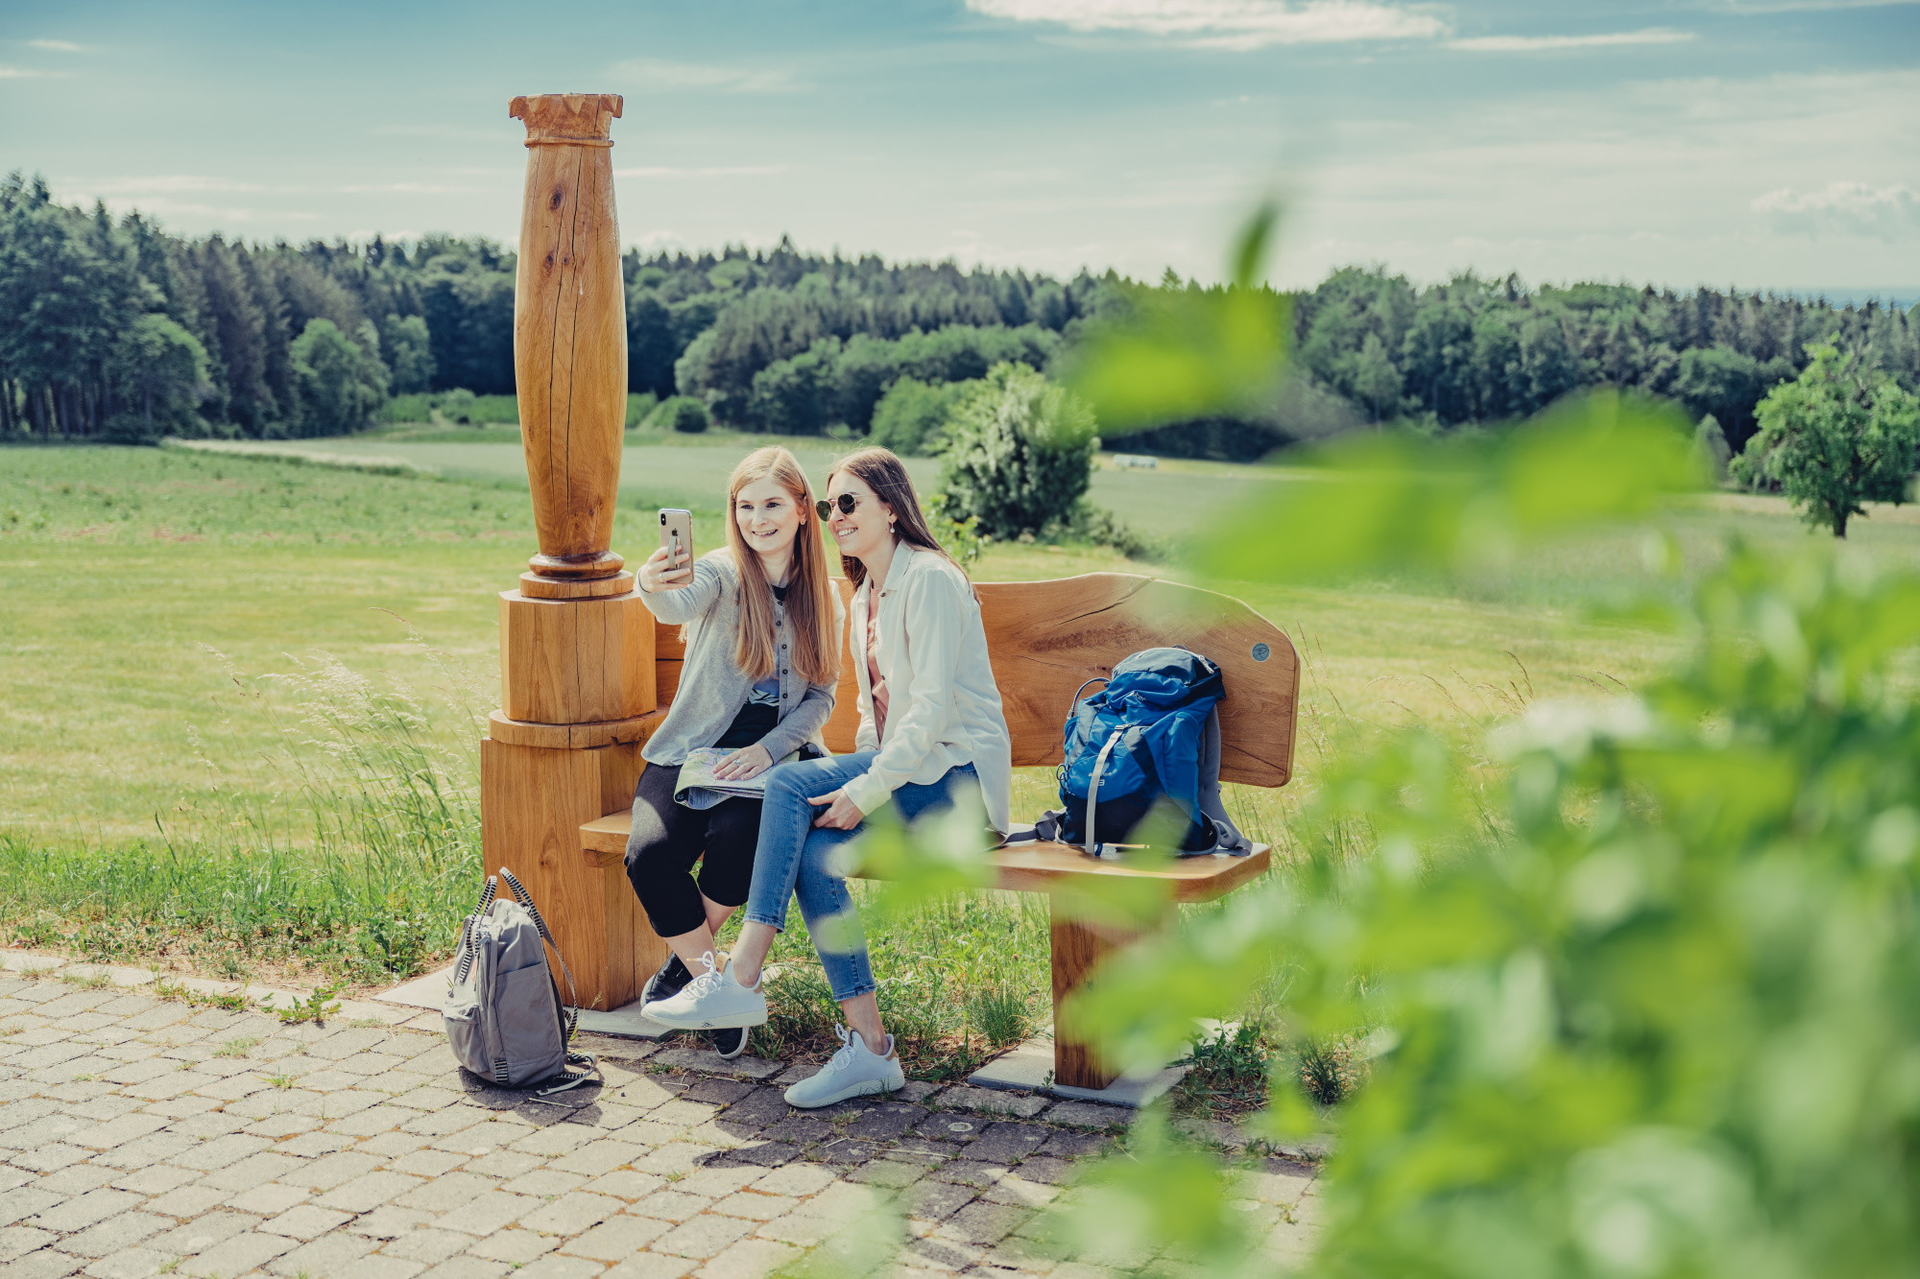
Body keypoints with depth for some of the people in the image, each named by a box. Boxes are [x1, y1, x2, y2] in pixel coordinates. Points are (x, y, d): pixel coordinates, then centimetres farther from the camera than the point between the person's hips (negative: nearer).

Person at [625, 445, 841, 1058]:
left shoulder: (822, 598, 7)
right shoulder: (721, 574, -4)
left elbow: (820, 696, 7)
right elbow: (681, 605, -29)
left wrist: (768, 750, -12)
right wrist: (654, 587, -54)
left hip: (775, 758, 1)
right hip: (692, 751, -1)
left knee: (736, 839, -31)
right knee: (649, 854, -28)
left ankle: (684, 960, -4)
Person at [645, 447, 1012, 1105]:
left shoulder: (929, 579, -11)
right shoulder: (865, 595, 18)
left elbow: (934, 706, -20)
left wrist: (867, 790, -23)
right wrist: (858, 783, 4)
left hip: (956, 772, -8)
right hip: (901, 767, 8)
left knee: (789, 783, -24)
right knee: (812, 849, -20)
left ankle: (740, 982, -23)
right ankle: (868, 1047, -19)